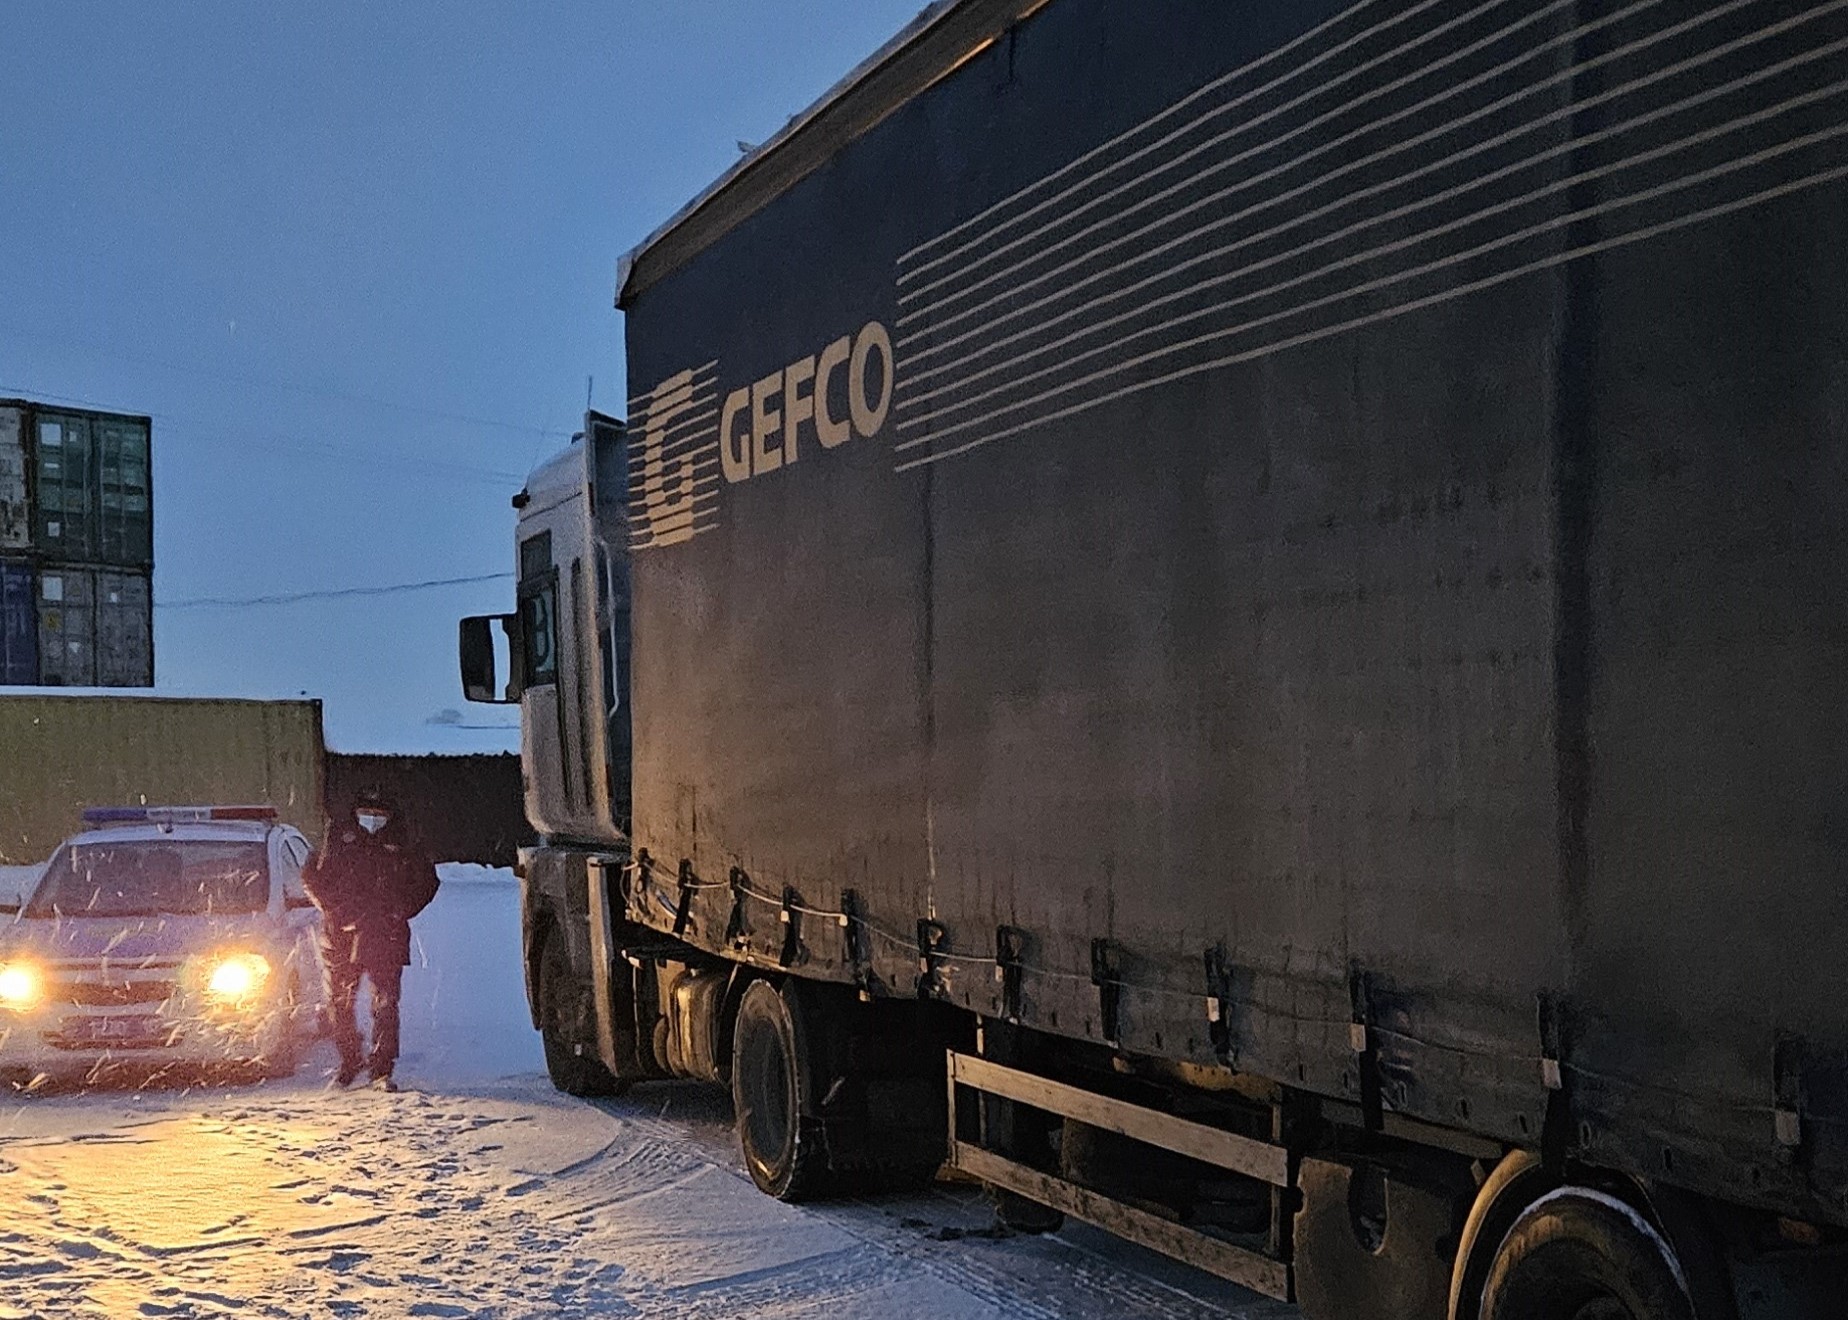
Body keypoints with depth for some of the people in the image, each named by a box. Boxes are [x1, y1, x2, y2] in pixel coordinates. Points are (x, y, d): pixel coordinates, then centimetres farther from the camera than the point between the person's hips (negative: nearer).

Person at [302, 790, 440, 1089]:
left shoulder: (401, 848, 5)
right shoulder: (339, 842, 4)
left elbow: (426, 882, 14)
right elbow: (312, 876, 10)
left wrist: (399, 912, 1)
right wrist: (334, 911, -2)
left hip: (386, 938, -1)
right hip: (341, 937, 1)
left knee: (386, 1003, -8)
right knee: (340, 1003, 8)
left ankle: (382, 1069, -4)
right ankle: (350, 1061, 26)